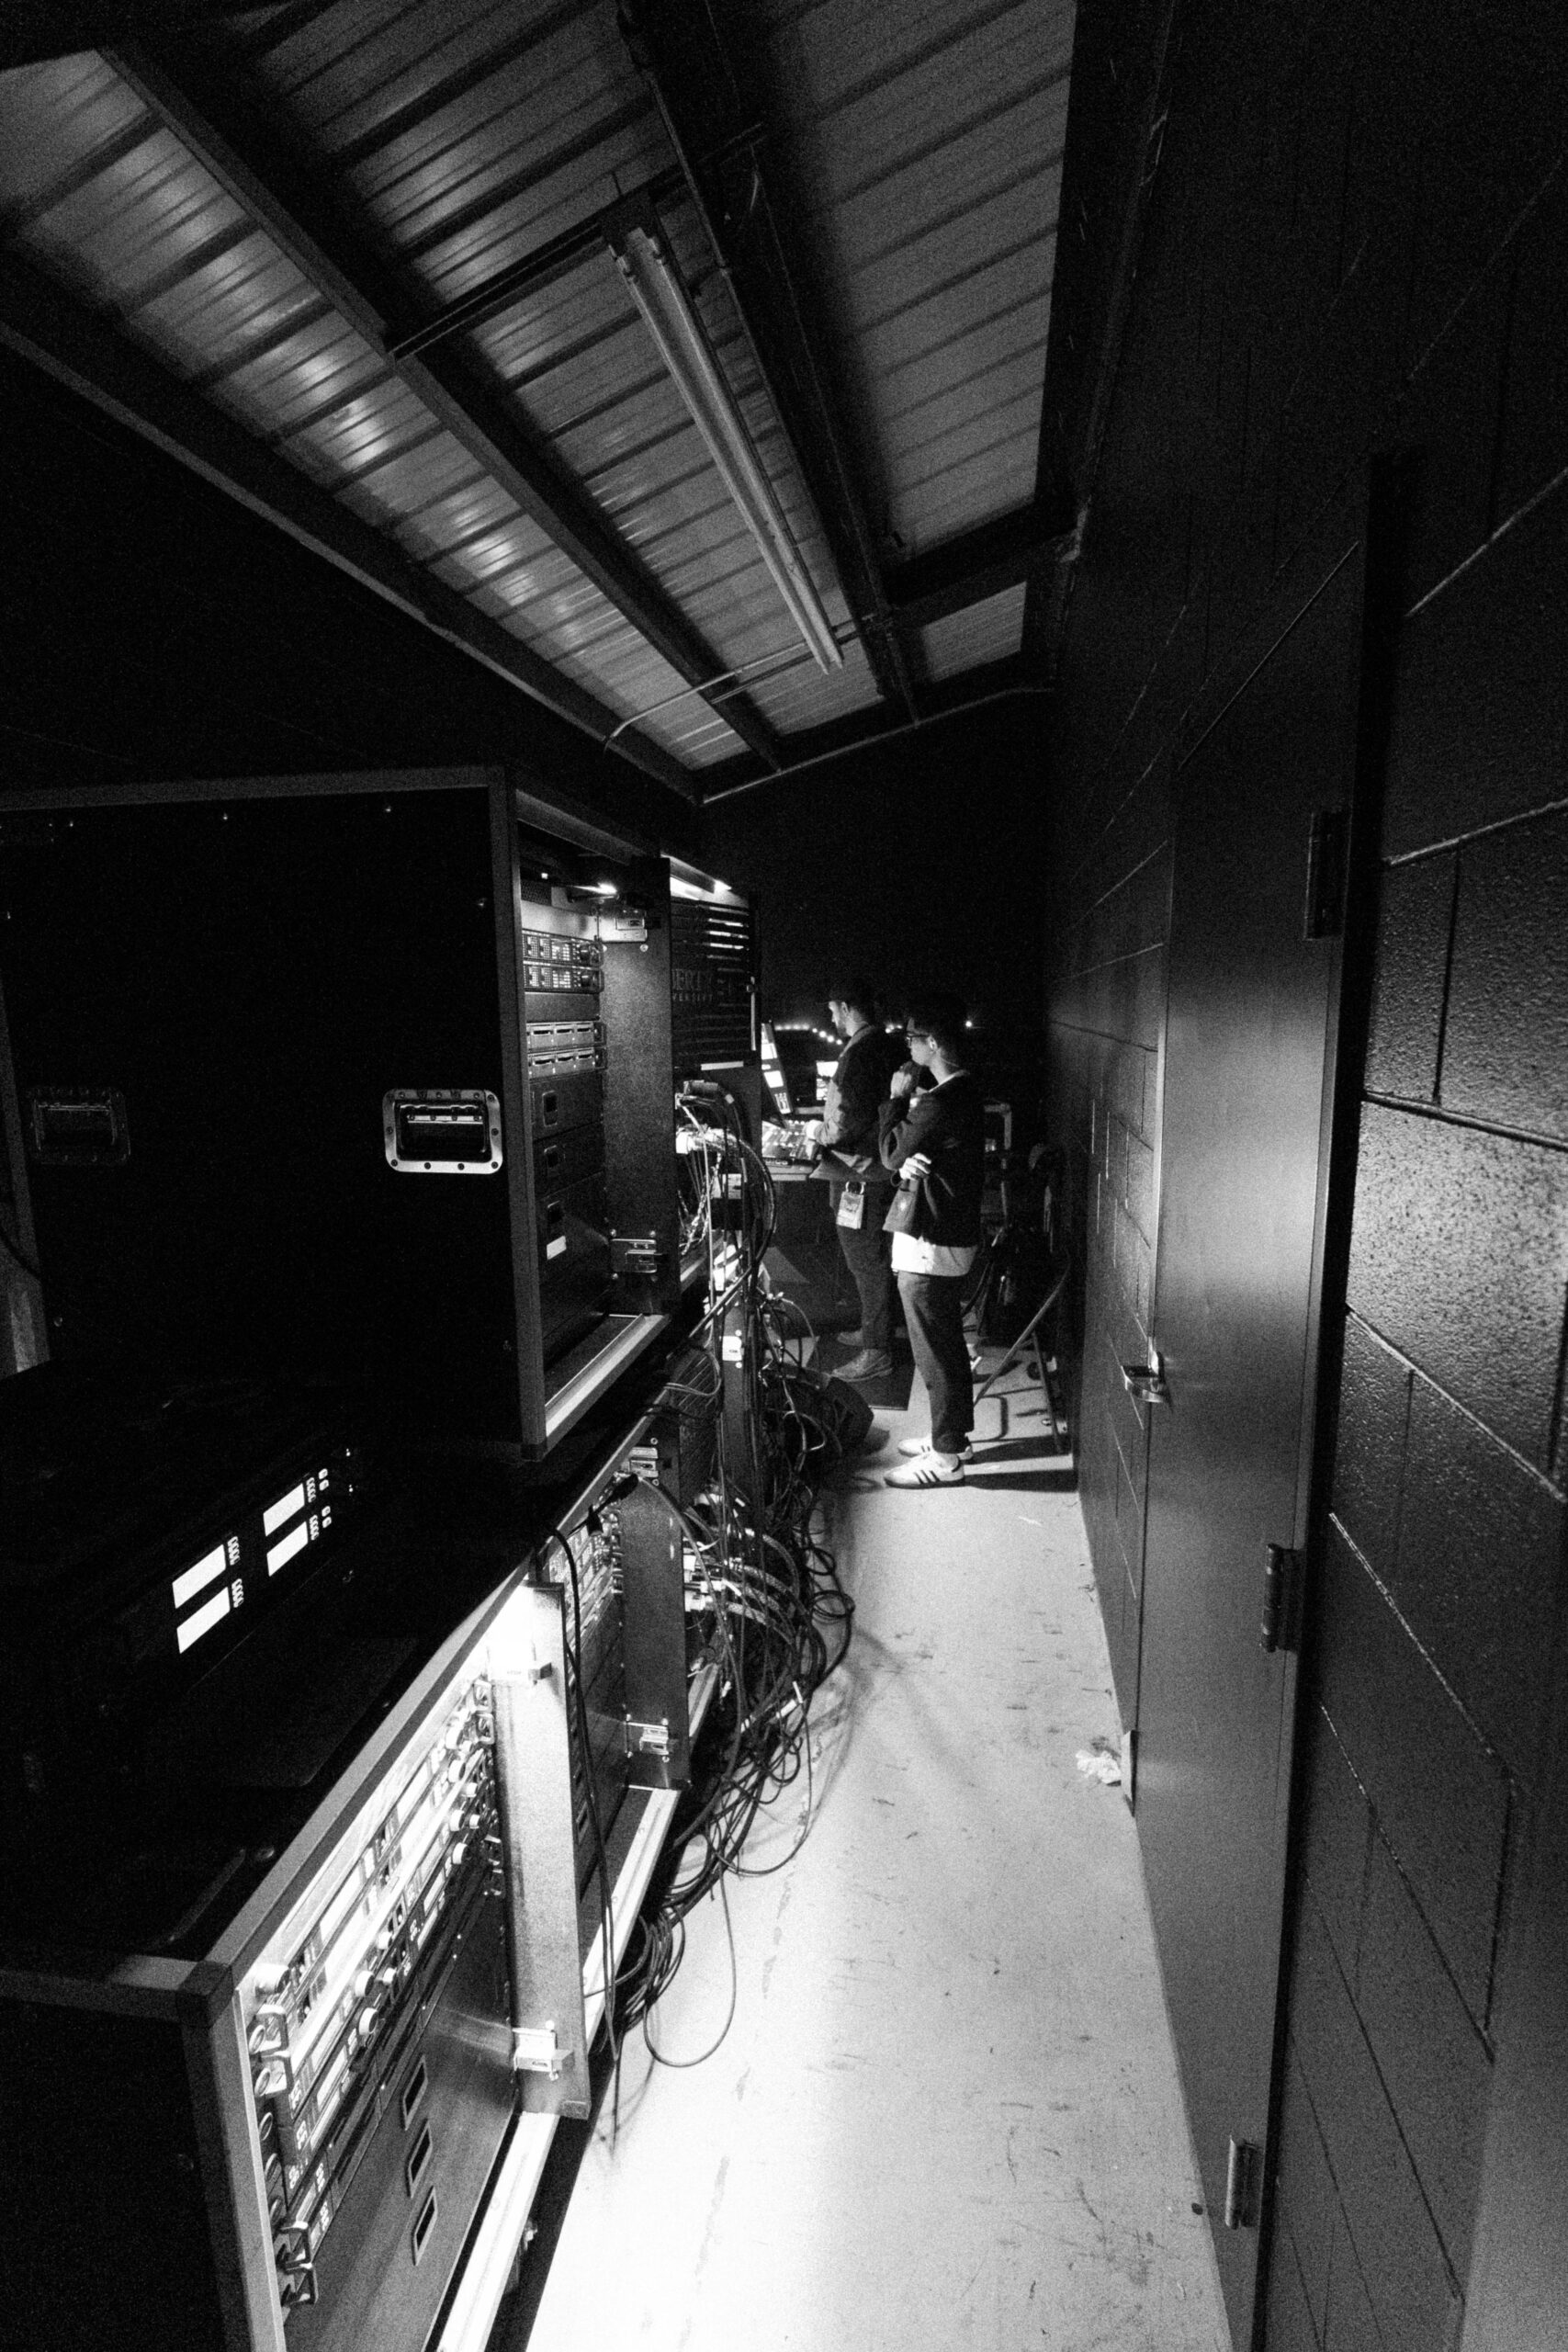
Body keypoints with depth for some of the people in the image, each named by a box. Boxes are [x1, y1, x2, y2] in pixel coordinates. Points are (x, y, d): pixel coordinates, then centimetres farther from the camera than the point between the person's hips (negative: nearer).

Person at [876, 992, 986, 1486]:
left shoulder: (939, 1102, -24)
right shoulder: (966, 1091, 8)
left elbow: (891, 1154, -13)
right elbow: (908, 1155, 9)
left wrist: (896, 1098, -4)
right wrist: (909, 1163, -13)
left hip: (928, 1244, -10)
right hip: (955, 1235, 10)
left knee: (935, 1352, 1)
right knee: (949, 1343, 20)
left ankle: (946, 1458, 13)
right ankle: (955, 1434, 34)